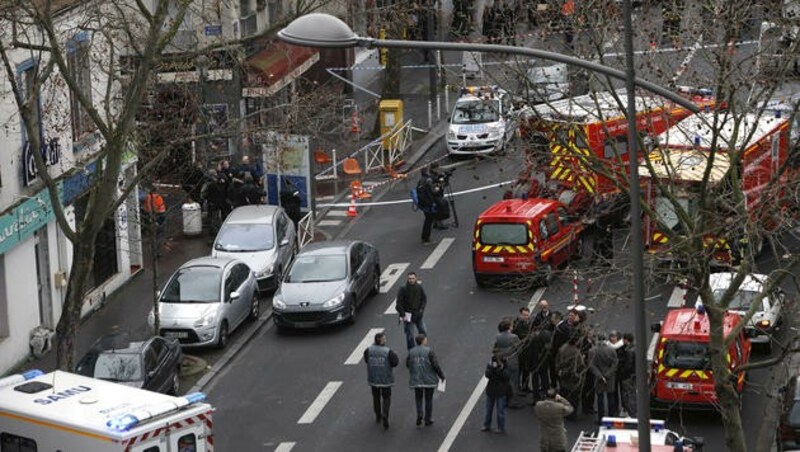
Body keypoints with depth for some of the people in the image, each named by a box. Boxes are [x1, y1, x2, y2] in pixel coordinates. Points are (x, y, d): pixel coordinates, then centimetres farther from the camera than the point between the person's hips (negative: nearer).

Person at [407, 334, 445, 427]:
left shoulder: (411, 352, -3)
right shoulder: (429, 351, -14)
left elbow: (407, 364, 4)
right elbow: (435, 365, -14)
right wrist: (441, 375, 0)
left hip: (416, 380, 2)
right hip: (429, 380, -2)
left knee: (418, 398, 18)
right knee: (428, 399, 11)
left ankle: (419, 414, -5)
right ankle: (428, 420, 17)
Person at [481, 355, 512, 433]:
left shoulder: (504, 367, -9)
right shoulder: (490, 365, -4)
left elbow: (506, 377, -19)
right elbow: (487, 375, -18)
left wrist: (501, 369, -28)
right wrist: (493, 368, -29)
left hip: (501, 391, -3)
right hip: (491, 390, 3)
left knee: (500, 411, 1)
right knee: (488, 409, 15)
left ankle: (501, 428, 10)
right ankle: (487, 426, 28)